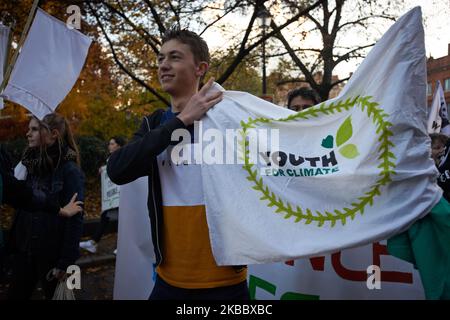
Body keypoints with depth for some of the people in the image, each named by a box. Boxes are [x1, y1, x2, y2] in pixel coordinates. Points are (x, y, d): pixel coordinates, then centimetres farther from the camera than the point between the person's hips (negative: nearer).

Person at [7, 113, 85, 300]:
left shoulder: (70, 170, -15)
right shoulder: (30, 164, 5)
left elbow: (75, 218, -17)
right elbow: (20, 206, 13)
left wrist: (66, 261, -18)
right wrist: (14, 243, 7)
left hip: (52, 253, -6)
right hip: (24, 249, 6)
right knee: (15, 295, 14)